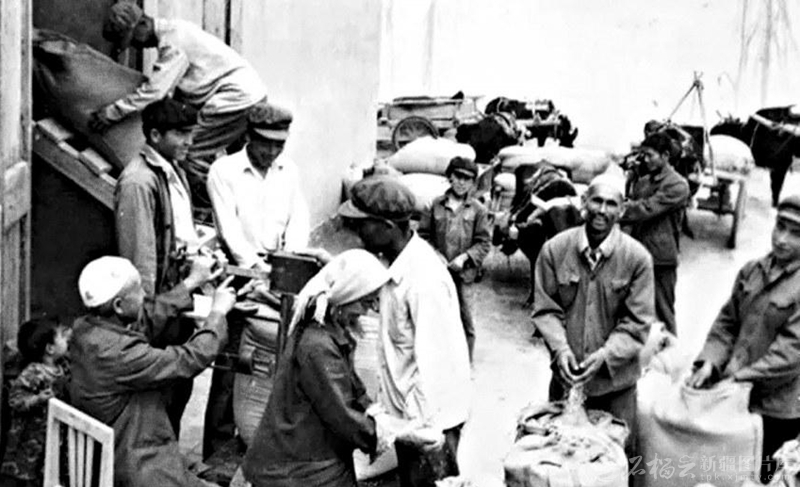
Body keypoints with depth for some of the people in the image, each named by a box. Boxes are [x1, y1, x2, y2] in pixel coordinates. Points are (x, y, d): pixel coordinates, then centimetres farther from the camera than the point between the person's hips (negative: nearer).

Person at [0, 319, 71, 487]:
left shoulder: (61, 367, -3)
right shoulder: (33, 373, -27)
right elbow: (15, 398, -25)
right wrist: (37, 399, -40)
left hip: (53, 433, 7)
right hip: (30, 436, -7)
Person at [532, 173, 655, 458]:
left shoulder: (637, 258, -10)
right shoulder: (555, 249, -6)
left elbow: (637, 322, -8)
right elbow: (545, 309, -1)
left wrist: (605, 355, -20)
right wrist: (560, 349, -16)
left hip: (615, 379, -1)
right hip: (566, 374, 1)